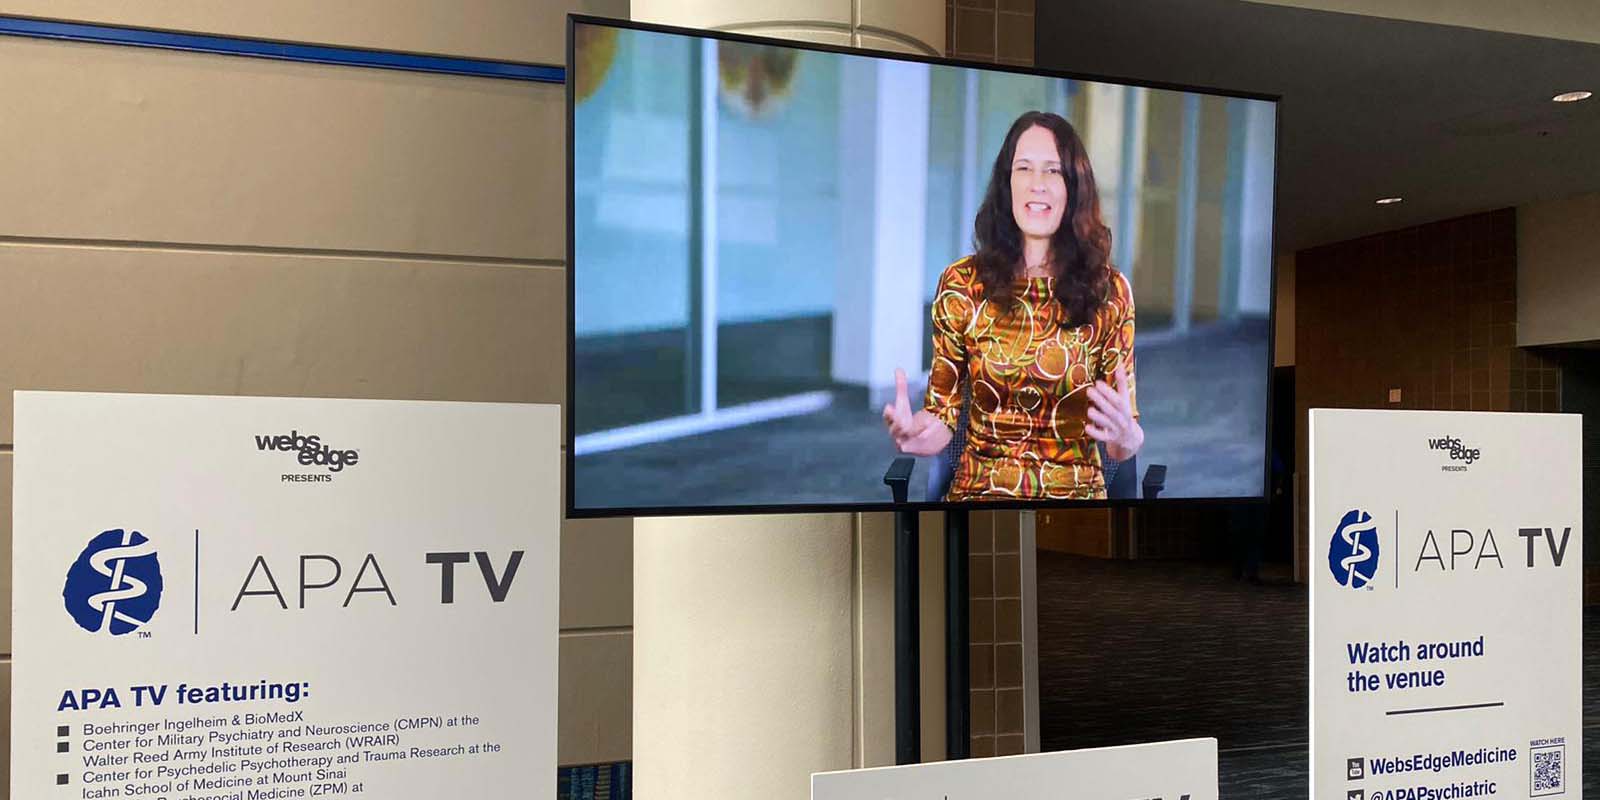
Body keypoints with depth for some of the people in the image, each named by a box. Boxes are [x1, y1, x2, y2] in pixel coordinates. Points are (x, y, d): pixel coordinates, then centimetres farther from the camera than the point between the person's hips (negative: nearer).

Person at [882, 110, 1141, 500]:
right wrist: (911, 433, -19)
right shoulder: (961, 284, 1)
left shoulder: (1110, 290, 1)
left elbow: (1124, 448, 3)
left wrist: (1125, 435, -20)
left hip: (1078, 494, 1)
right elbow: (942, 416, 3)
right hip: (980, 490, -1)